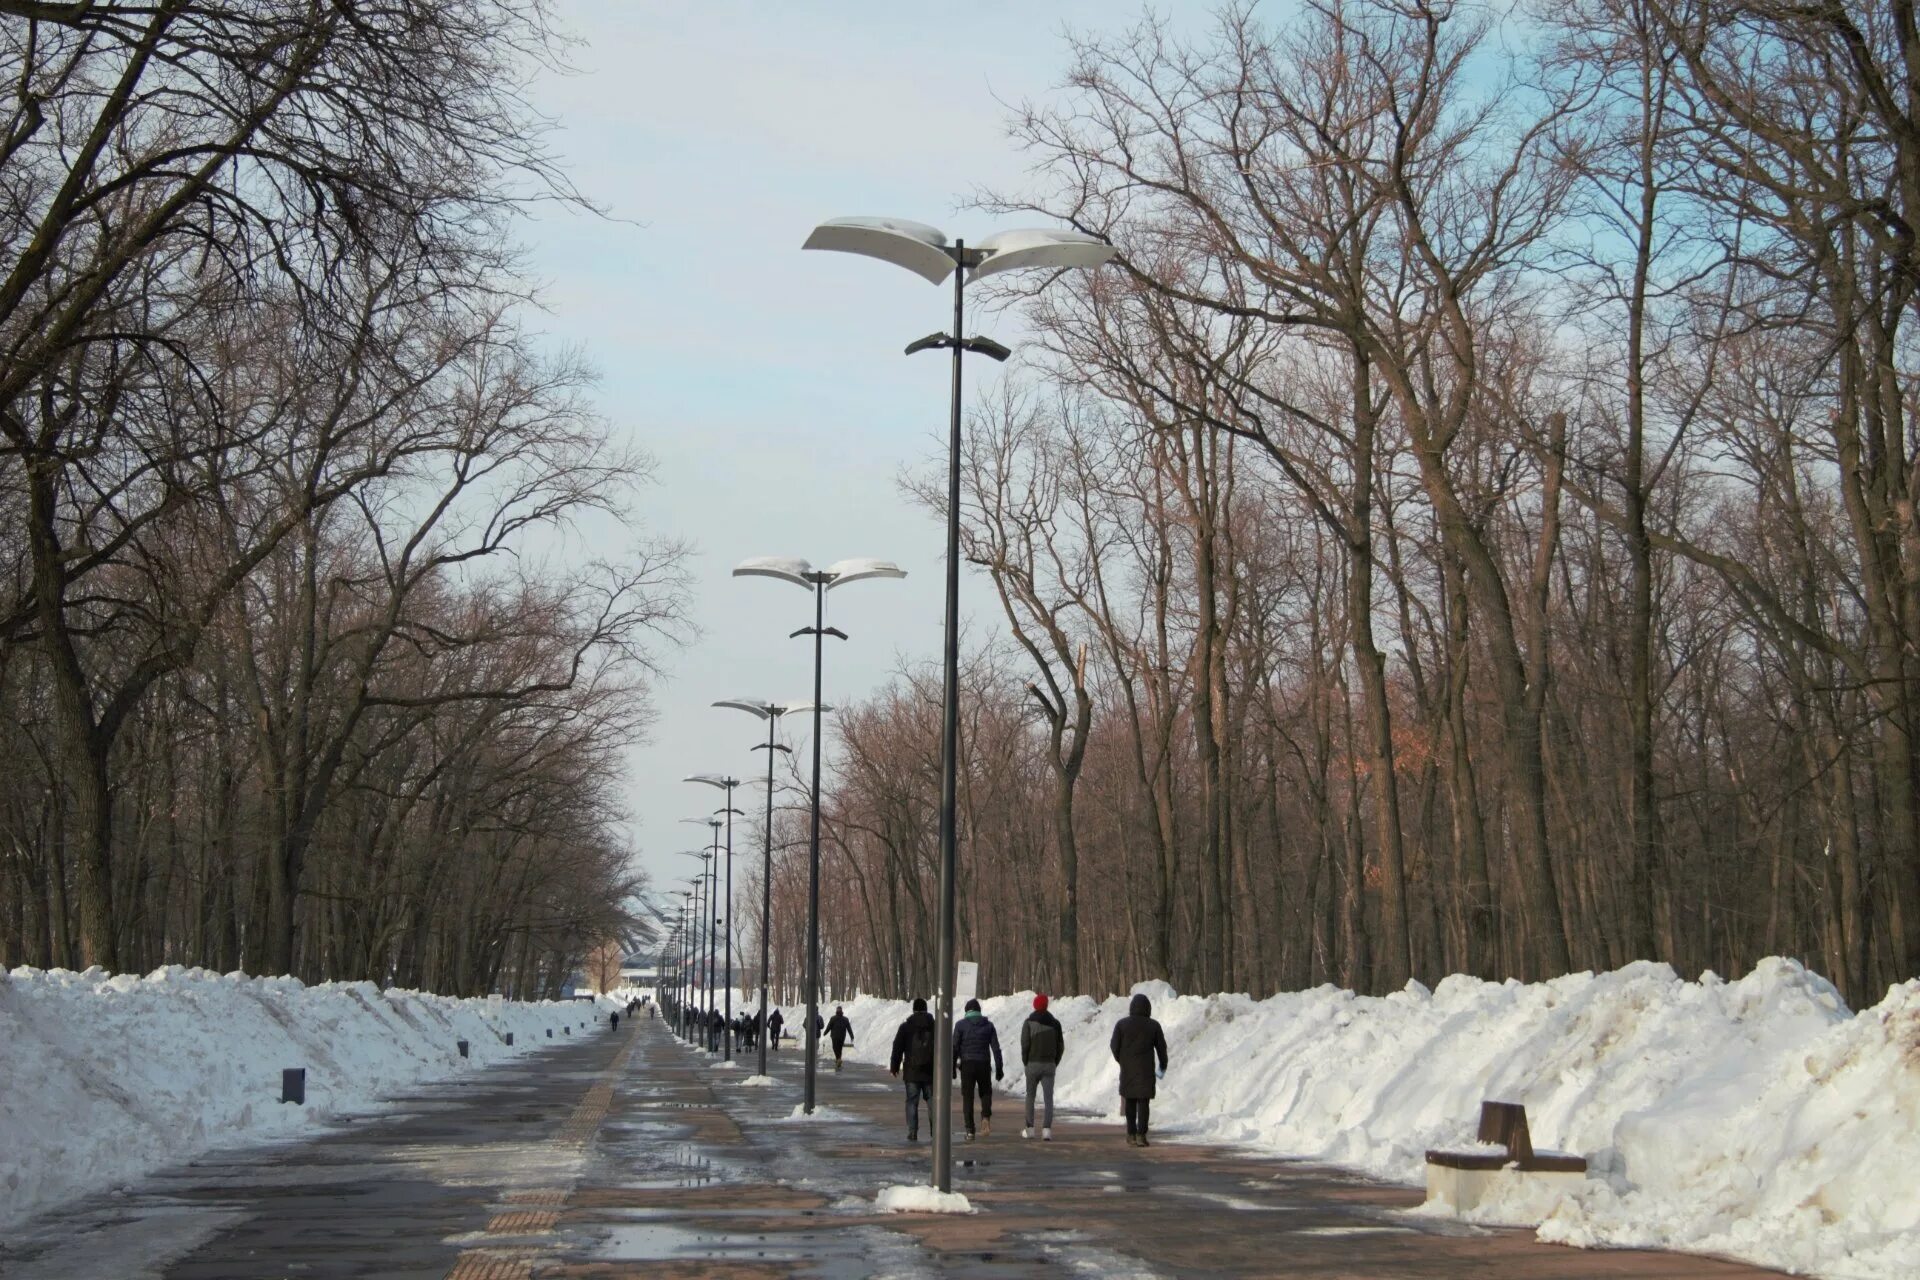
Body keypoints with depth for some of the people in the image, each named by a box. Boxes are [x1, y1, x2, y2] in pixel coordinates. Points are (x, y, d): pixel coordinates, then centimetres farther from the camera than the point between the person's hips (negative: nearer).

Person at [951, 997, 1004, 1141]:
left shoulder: (961, 1025, -2)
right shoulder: (988, 1025, 5)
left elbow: (955, 1048, -6)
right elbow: (996, 1048, 2)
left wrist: (952, 1068, 0)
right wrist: (999, 1068, 5)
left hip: (967, 1065, -2)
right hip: (984, 1064, 2)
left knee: (967, 1097, 5)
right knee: (985, 1092, 21)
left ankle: (970, 1131, 1)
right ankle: (986, 1117, -6)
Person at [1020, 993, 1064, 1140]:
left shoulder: (1029, 1022, -5)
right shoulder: (1055, 1023, 4)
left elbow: (1025, 1044, -10)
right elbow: (1061, 1046, 5)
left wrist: (1025, 1063, 1)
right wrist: (1055, 1063, 13)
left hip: (1033, 1064, -1)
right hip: (1049, 1065, 1)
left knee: (1030, 1096, 13)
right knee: (1049, 1098, -1)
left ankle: (1029, 1129, 15)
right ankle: (1046, 1129, -14)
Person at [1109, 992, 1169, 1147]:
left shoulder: (1122, 1024, -3)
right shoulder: (1153, 1025, -1)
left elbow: (1114, 1045, -2)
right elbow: (1161, 1047, 5)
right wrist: (1163, 1066, 21)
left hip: (1127, 1069, 1)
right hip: (1146, 1070, -1)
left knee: (1130, 1102, 13)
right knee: (1143, 1102, -1)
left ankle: (1131, 1134, 13)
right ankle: (1141, 1134, -12)